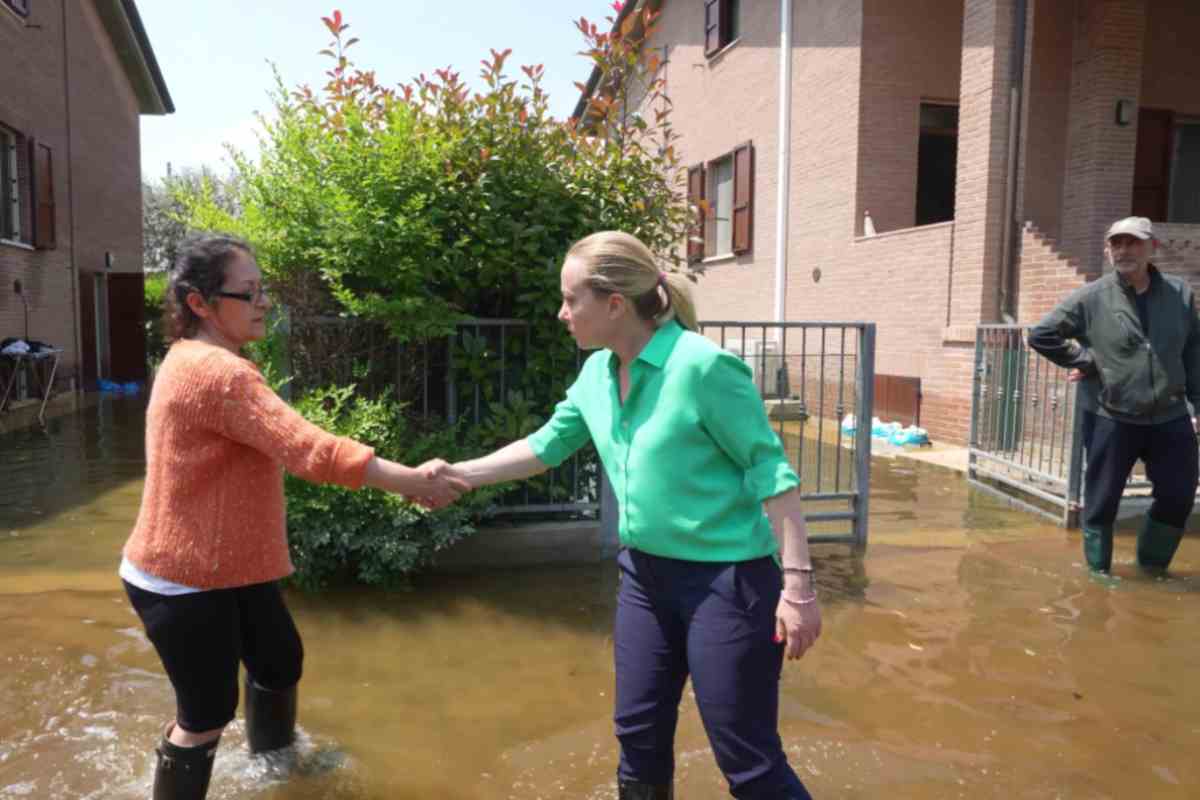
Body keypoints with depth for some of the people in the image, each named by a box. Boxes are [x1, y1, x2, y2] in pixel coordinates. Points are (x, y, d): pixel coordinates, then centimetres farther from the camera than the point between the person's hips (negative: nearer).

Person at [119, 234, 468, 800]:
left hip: (226, 564, 10)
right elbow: (309, 450, -33)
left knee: (279, 661, 24)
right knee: (207, 713, 5)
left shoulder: (199, 361, 9)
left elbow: (275, 444, 13)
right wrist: (414, 483, -29)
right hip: (184, 579, -10)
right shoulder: (217, 372, -26)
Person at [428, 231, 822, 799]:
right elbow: (546, 445, 13)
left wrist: (797, 583, -19)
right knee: (638, 734, 19)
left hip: (726, 578, -7)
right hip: (646, 573, 7)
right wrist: (462, 473, 9)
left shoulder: (703, 366, -21)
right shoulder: (596, 374, 1)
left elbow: (771, 469, -18)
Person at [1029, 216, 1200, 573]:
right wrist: (1086, 361, -8)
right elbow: (1041, 335, -4)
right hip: (1111, 419, -3)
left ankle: (1152, 568, 33)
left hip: (1170, 420, 3)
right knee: (1101, 503, 7)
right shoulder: (1090, 298, -6)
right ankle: (1099, 574, 25)